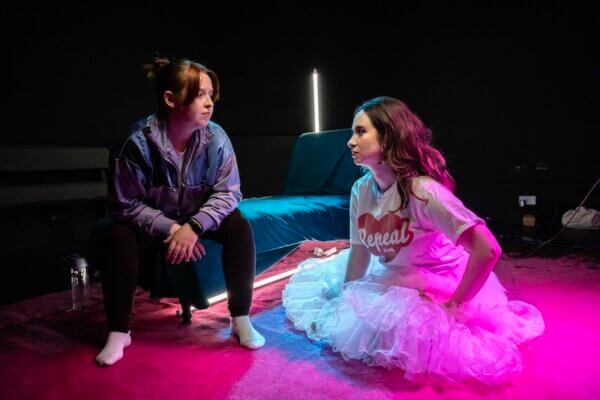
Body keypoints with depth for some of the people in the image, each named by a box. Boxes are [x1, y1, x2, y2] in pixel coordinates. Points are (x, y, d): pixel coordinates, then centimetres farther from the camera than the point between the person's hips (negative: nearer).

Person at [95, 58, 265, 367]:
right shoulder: (138, 142, -26)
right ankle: (118, 333, -12)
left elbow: (227, 192, -16)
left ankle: (241, 319, -13)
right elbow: (124, 205, -19)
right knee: (120, 236, -29)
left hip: (198, 219, 2)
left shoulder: (216, 139, -20)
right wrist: (171, 229, -29)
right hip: (152, 223, -1)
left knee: (238, 225, -24)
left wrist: (193, 227, -30)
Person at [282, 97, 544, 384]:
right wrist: (345, 302, -4)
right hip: (394, 280, 6)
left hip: (439, 286, -6)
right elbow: (359, 251, 0)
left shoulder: (421, 189, -31)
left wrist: (454, 305, -26)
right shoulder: (361, 190, -9)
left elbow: (487, 249, -35)